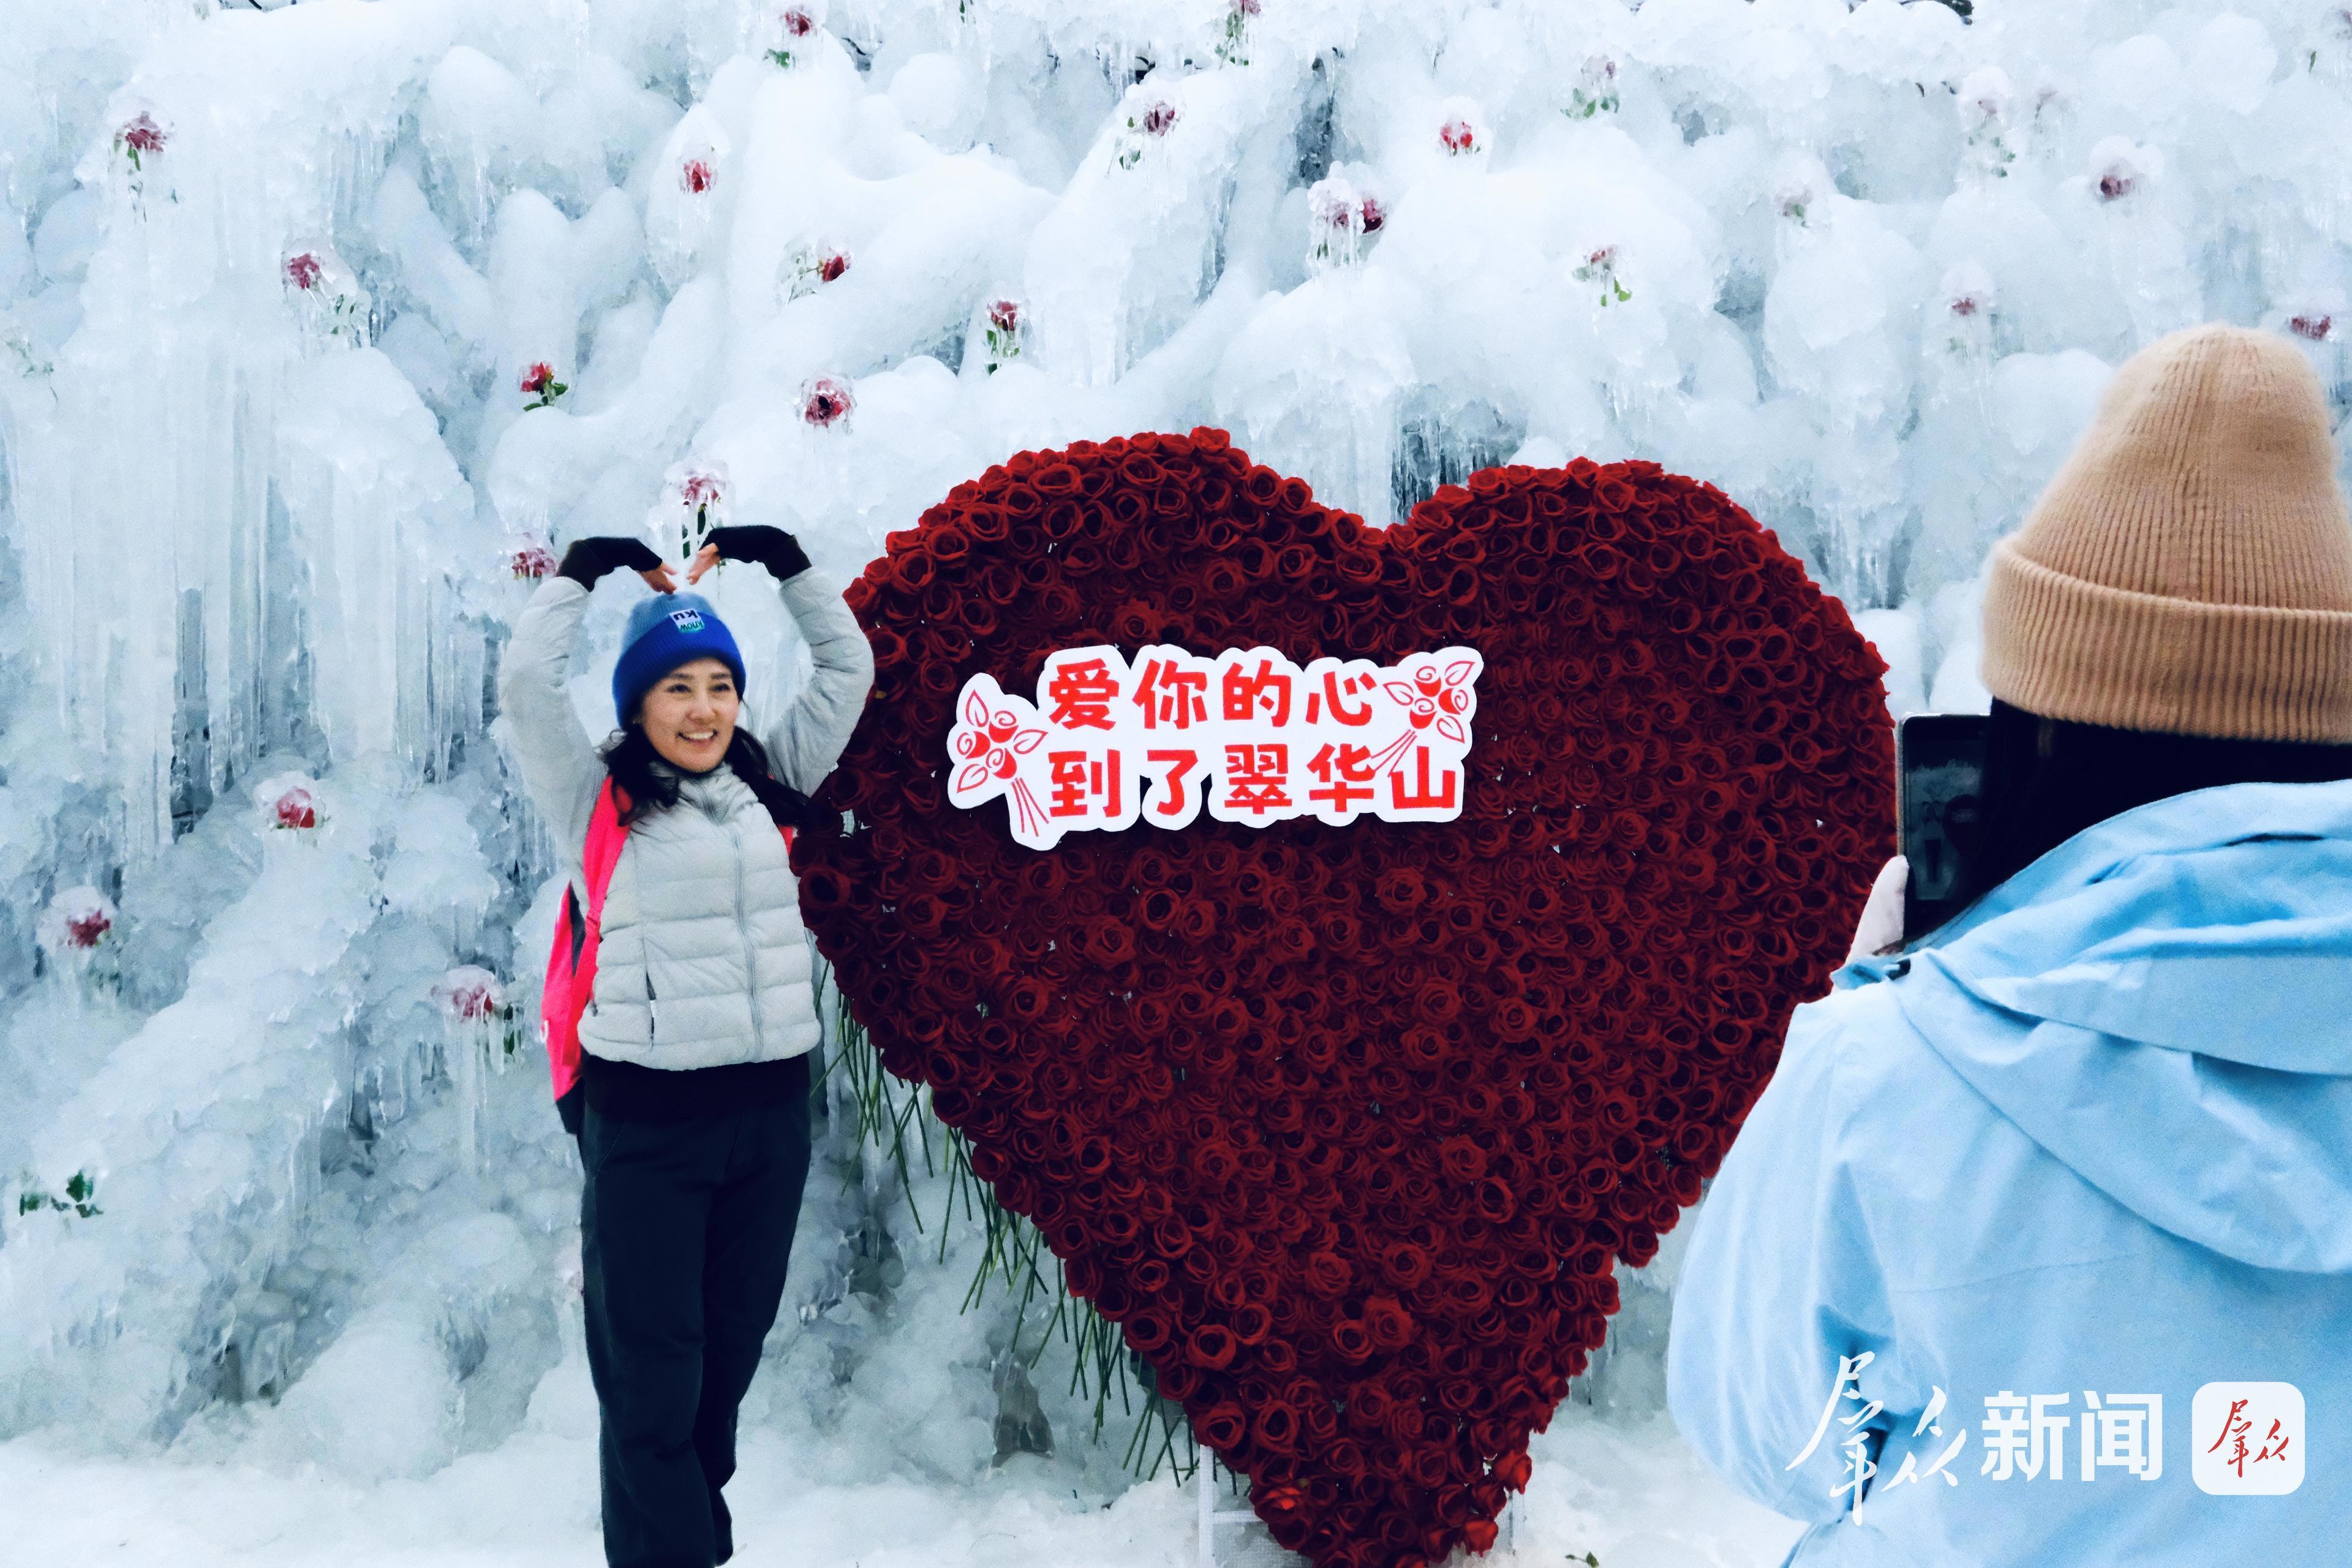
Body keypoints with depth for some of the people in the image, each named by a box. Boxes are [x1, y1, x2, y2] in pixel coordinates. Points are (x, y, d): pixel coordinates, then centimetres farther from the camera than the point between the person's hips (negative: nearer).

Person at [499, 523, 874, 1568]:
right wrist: (587, 571, 2)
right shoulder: (600, 802, 1)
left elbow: (847, 670, 16)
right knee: (651, 1375, -3)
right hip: (644, 1124, -4)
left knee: (728, 1356, 14)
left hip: (770, 1113, 4)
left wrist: (782, 563, 14)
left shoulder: (767, 788, 11)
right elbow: (525, 681, -9)